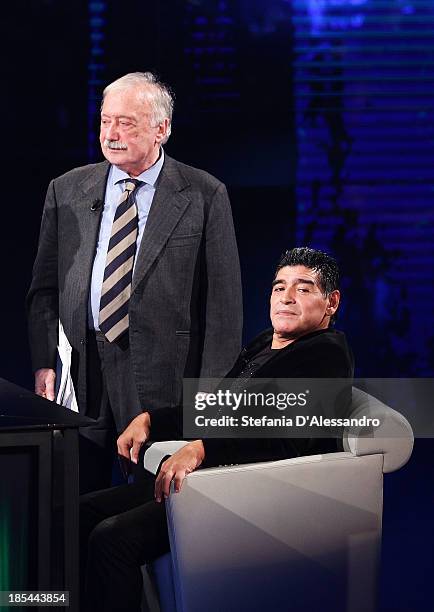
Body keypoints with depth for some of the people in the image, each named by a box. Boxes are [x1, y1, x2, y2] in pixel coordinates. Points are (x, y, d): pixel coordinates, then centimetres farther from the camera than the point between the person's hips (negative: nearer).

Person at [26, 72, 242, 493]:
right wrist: (43, 363, -2)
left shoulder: (204, 196, 0)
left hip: (165, 378, -3)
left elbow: (223, 300, -2)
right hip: (81, 370, 3)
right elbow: (44, 287, 11)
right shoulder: (66, 191, 9)